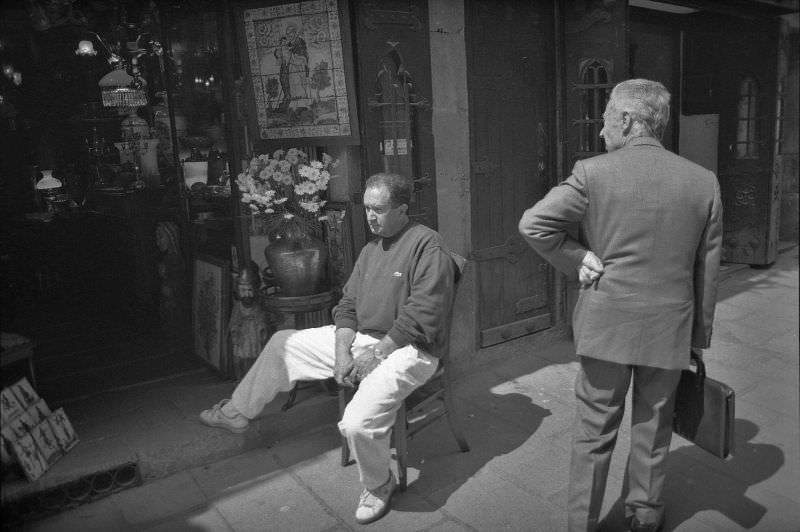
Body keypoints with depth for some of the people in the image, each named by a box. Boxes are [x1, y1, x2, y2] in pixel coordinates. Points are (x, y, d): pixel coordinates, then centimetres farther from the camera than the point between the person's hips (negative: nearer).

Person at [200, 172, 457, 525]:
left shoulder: (426, 244, -15)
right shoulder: (372, 247, 12)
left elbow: (422, 316, -21)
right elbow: (347, 303, 10)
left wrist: (376, 352, -18)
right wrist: (343, 350, -6)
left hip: (405, 348, -8)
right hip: (361, 338, 9)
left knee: (358, 422, -30)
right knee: (283, 342, 11)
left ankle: (379, 486, 3)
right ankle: (237, 412, 31)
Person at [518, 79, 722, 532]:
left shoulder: (593, 173, -11)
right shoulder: (704, 181, 0)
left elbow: (533, 224, -16)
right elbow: (707, 272, 4)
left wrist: (577, 261, -5)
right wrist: (700, 337, 13)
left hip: (606, 325, -2)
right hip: (669, 328, 3)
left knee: (594, 431, 12)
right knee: (653, 429, 20)